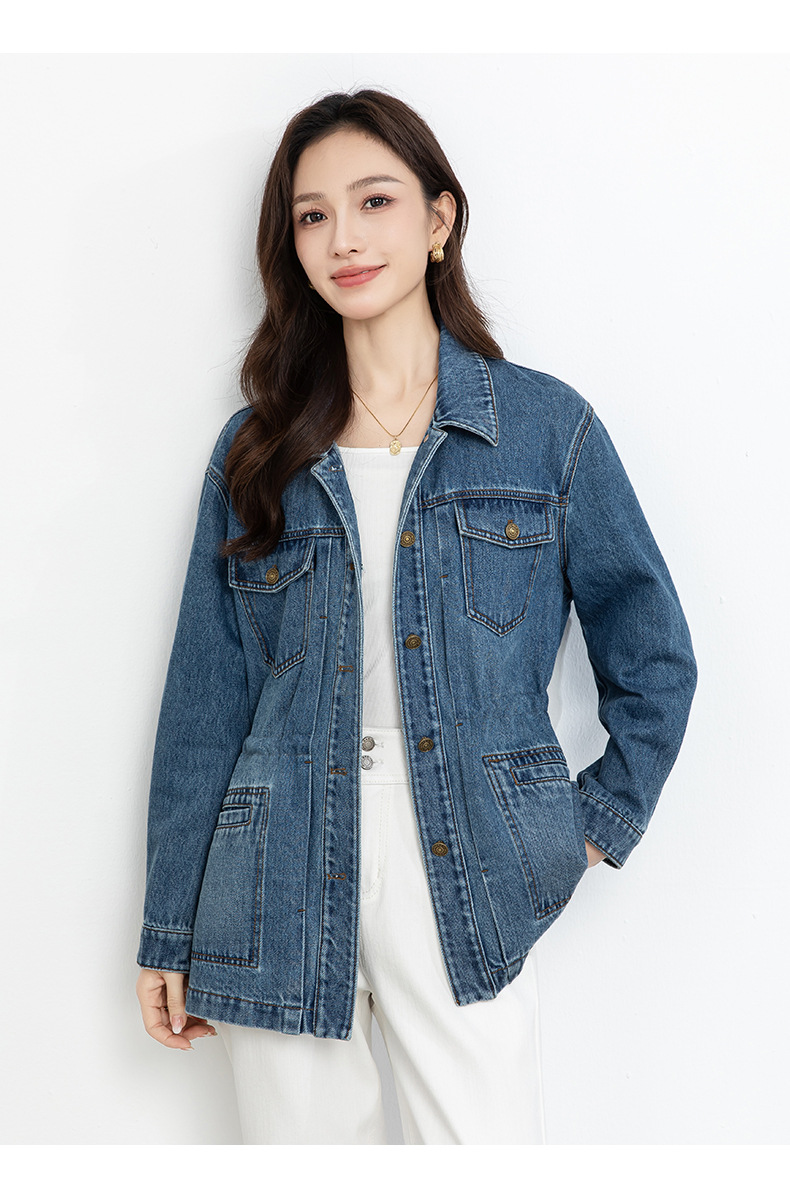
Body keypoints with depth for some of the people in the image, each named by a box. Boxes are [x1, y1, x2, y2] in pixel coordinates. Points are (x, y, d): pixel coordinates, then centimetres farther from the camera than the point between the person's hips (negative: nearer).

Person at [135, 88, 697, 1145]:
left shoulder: (548, 426, 1)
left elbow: (654, 660, 10)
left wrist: (601, 820, 4)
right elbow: (207, 701, 6)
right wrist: (170, 930, 6)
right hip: (280, 896, 2)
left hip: (468, 887, -1)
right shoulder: (257, 450, 6)